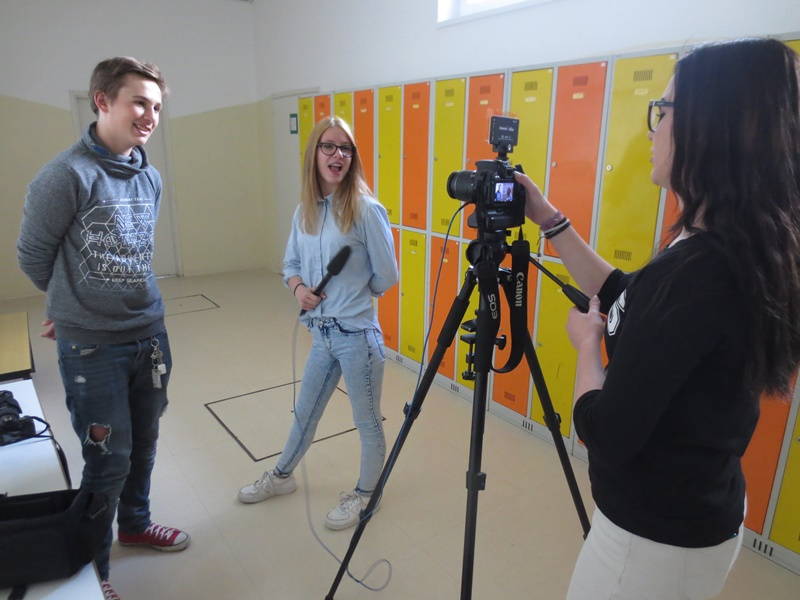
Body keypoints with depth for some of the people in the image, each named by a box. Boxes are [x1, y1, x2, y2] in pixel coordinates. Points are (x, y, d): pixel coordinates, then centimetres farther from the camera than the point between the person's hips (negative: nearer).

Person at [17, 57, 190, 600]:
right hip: (92, 347, -6)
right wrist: (75, 304, 12)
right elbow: (33, 256, -4)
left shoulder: (151, 177, 5)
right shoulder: (68, 175, -16)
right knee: (109, 458, 5)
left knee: (144, 445, 19)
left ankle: (135, 523, 44)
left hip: (150, 335, 6)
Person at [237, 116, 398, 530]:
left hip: (357, 334, -5)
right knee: (304, 413, 24)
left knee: (367, 421, 13)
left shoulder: (366, 210, -13)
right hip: (321, 333, 6)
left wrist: (347, 294, 1)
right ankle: (282, 476, 49)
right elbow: (291, 263, 14)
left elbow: (386, 277, -9)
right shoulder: (304, 211, 4)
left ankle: (365, 494, 37)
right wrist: (298, 287, -6)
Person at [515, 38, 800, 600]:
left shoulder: (699, 268, -31)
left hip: (656, 538, -8)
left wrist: (588, 342, -10)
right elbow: (628, 299, 12)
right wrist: (550, 221, 11)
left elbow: (606, 431, -29)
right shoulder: (737, 252, -1)